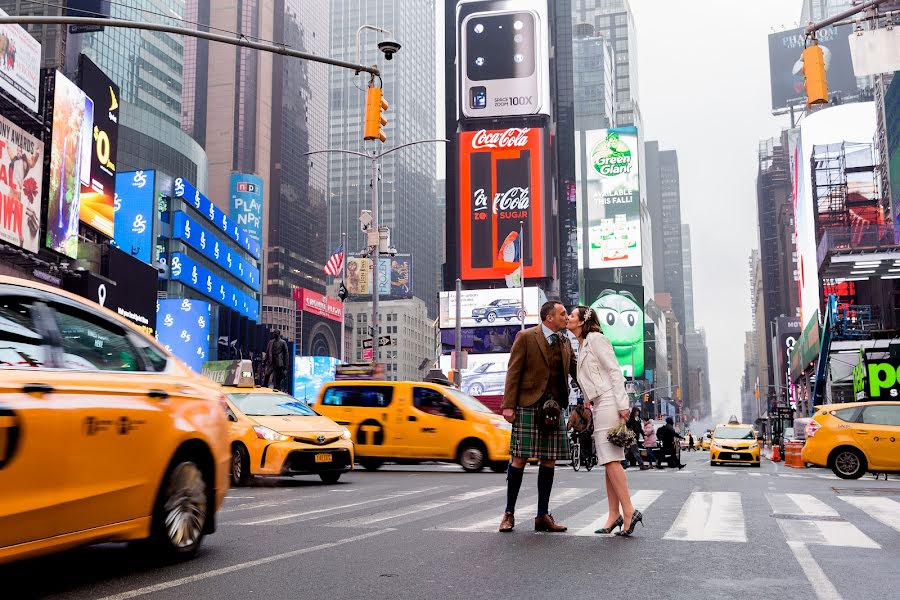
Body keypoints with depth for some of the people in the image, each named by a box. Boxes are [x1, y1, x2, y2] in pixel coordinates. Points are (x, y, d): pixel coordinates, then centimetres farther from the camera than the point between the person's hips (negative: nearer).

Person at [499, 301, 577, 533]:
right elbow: (513, 372, -5)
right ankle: (509, 513, 8)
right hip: (528, 404, -5)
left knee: (549, 460, 5)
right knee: (519, 458, -3)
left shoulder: (565, 342, 15)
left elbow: (576, 370, 16)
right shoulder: (525, 337, -2)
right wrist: (508, 405, -11)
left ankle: (543, 516, 12)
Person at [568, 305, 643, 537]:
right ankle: (614, 515, 6)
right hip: (598, 405, 10)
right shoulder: (582, 346, 21)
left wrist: (622, 405, -18)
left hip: (608, 402, -10)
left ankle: (629, 512, -12)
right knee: (609, 461, 6)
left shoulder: (595, 338, -6)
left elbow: (615, 371, -13)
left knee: (611, 459, -13)